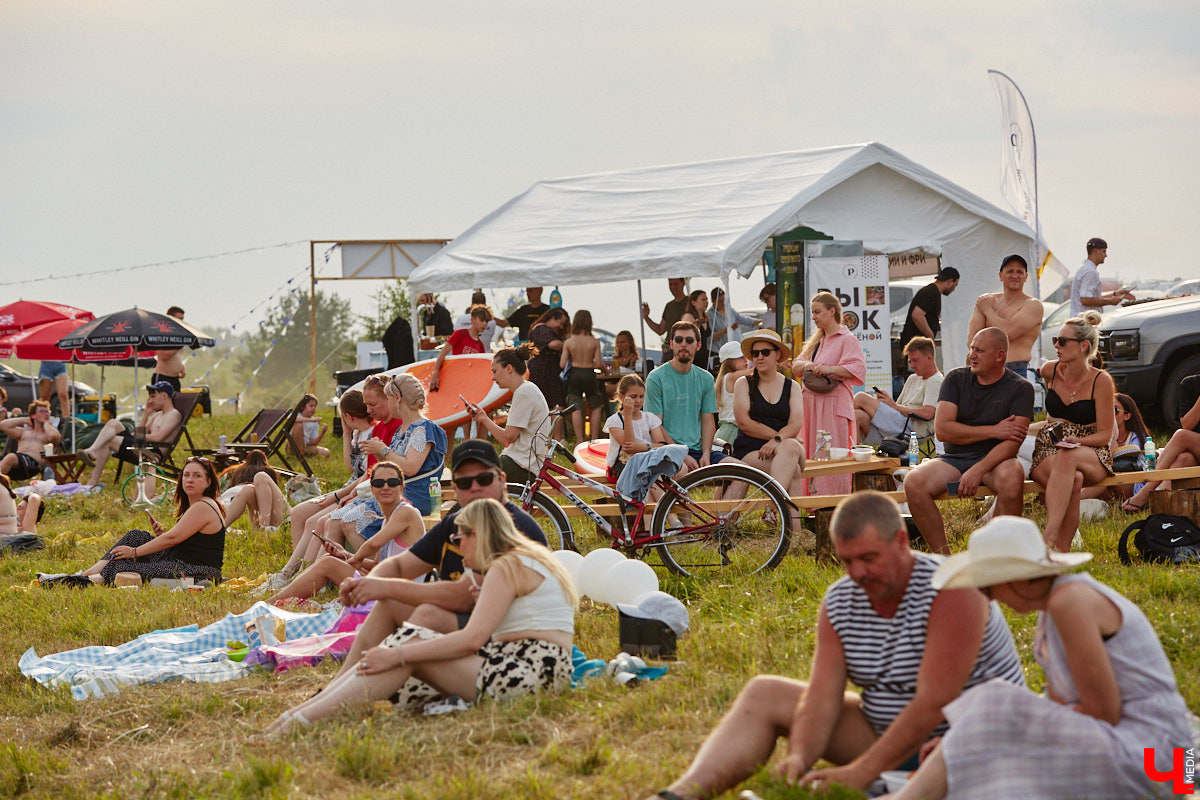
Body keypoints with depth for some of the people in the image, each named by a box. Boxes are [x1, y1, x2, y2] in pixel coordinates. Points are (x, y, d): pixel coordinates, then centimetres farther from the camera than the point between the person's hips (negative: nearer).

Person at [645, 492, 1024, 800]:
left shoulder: (950, 592, -22)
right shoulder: (839, 602, -1)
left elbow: (933, 703, -28)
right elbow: (822, 697, -7)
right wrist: (799, 758, -27)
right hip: (887, 732, 7)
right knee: (764, 695, 4)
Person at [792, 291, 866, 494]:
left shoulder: (847, 339, -3)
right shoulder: (816, 341, 21)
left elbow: (858, 369, -16)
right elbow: (795, 366, 18)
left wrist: (830, 369, -24)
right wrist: (806, 365, -5)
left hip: (834, 404, -8)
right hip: (812, 404, 8)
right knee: (813, 453, 6)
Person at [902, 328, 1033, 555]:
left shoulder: (1021, 388, 0)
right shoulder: (956, 378, 7)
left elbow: (1013, 442, -12)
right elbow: (942, 429, -4)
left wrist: (978, 470, -26)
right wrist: (993, 431, -11)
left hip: (994, 459, -2)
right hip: (953, 458, 2)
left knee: (1011, 479, -38)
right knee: (914, 482, -27)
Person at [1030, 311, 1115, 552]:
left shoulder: (1101, 381, -6)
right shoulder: (1049, 371, 5)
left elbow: (1105, 434, -6)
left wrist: (1074, 441, -22)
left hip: (1090, 454, -2)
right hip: (1046, 452, 2)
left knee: (1066, 457, -42)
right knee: (1073, 480, -38)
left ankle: (1050, 538, -55)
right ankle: (1061, 550, -46)